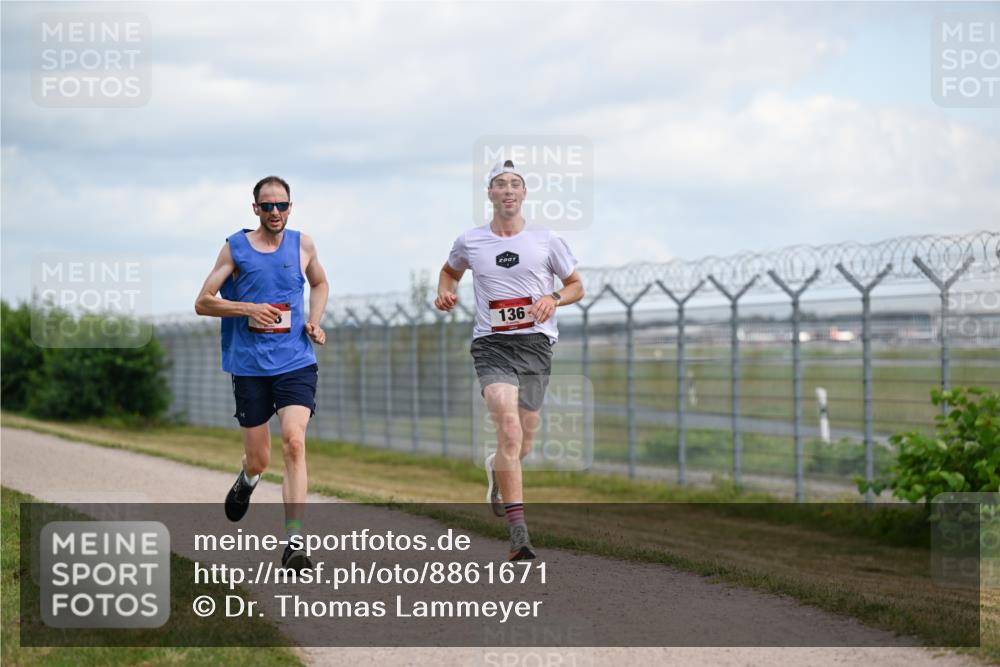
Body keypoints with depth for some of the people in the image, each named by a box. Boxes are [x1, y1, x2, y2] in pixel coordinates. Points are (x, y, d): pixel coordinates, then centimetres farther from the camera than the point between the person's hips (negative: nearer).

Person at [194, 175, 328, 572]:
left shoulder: (302, 244, 8)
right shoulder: (235, 248, 2)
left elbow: (319, 283, 27)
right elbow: (203, 303, 1)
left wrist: (315, 321, 9)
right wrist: (248, 309, -14)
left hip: (296, 362, 0)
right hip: (249, 365, 0)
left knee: (294, 442, -20)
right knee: (259, 460, 4)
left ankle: (294, 544, -22)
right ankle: (247, 480, 45)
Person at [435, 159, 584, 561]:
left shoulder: (547, 241, 4)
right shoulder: (469, 243, 6)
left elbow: (576, 285, 14)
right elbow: (450, 270, 27)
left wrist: (554, 298, -7)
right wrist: (444, 292, 5)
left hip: (535, 344, 2)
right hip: (492, 345, -2)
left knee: (522, 446, 8)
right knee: (509, 430, -22)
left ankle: (497, 470, 49)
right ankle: (519, 534, -24)